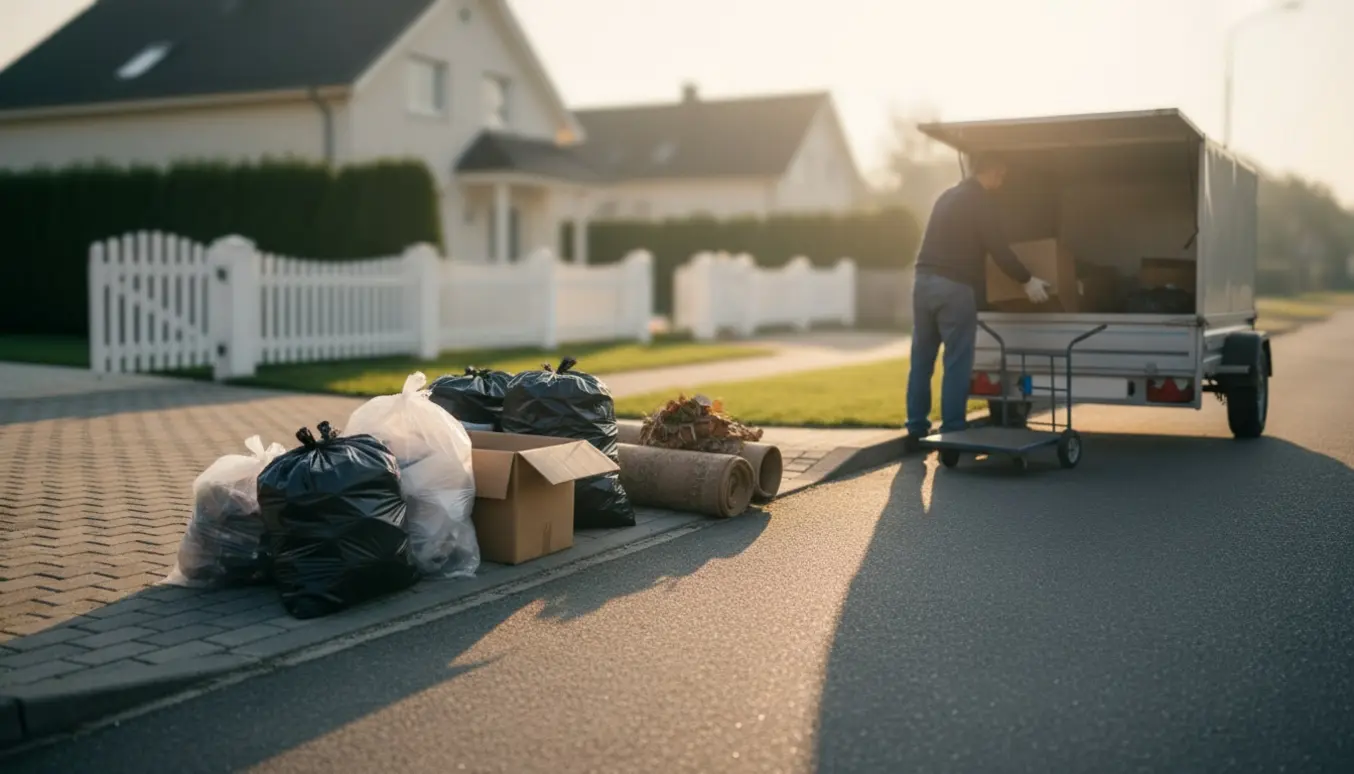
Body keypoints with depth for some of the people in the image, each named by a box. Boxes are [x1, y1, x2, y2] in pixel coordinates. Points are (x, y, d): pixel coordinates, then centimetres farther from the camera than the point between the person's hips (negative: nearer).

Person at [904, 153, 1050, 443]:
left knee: (922, 359, 10)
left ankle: (916, 429, 14)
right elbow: (999, 249, -8)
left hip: (925, 280, 8)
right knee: (957, 362, -2)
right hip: (954, 287, -8)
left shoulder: (948, 196, 22)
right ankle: (952, 431, -2)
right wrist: (1027, 280, 3)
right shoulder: (981, 202, -4)